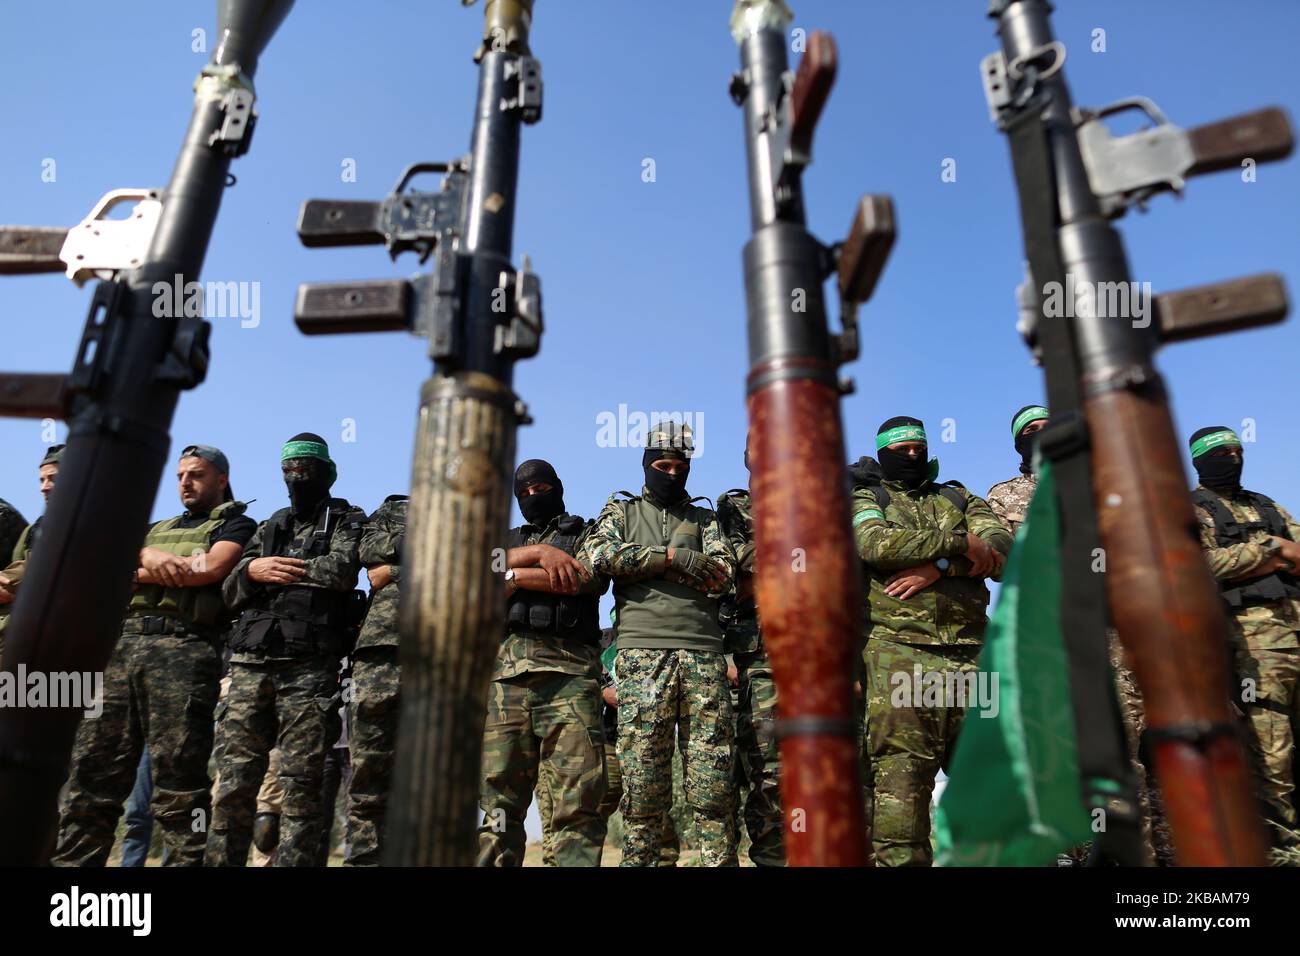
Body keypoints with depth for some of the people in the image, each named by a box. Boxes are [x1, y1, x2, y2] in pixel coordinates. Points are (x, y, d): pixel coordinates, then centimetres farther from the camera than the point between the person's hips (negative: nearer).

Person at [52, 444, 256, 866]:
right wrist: (148, 554, -5)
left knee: (178, 784, -6)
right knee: (91, 772, 2)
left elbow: (211, 568, -9)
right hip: (121, 644, 6)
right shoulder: (156, 529, 30)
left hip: (184, 648, -6)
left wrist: (136, 573, 3)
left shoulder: (235, 524, 9)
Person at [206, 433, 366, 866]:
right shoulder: (269, 527, 24)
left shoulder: (347, 520, 10)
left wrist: (277, 570, -3)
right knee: (234, 781, 1)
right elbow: (231, 592, 17)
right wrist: (253, 571, -5)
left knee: (301, 785, -4)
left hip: (311, 665, -4)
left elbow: (341, 570, -10)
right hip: (251, 662, 5)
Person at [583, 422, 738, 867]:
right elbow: (600, 554, -3)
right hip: (642, 655, -1)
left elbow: (722, 575, 2)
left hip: (704, 656, 1)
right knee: (643, 784, -1)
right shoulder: (621, 510, 18)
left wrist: (640, 560, -5)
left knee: (713, 785, -1)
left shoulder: (705, 519, 20)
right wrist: (673, 555, -6)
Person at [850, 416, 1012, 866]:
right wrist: (959, 541, -8)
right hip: (899, 654, -3)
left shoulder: (960, 497, 23)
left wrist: (936, 566, -11)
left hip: (970, 655, 4)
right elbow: (876, 544, -9)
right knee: (900, 775, -6)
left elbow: (1002, 547, 4)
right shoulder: (866, 500, 15)